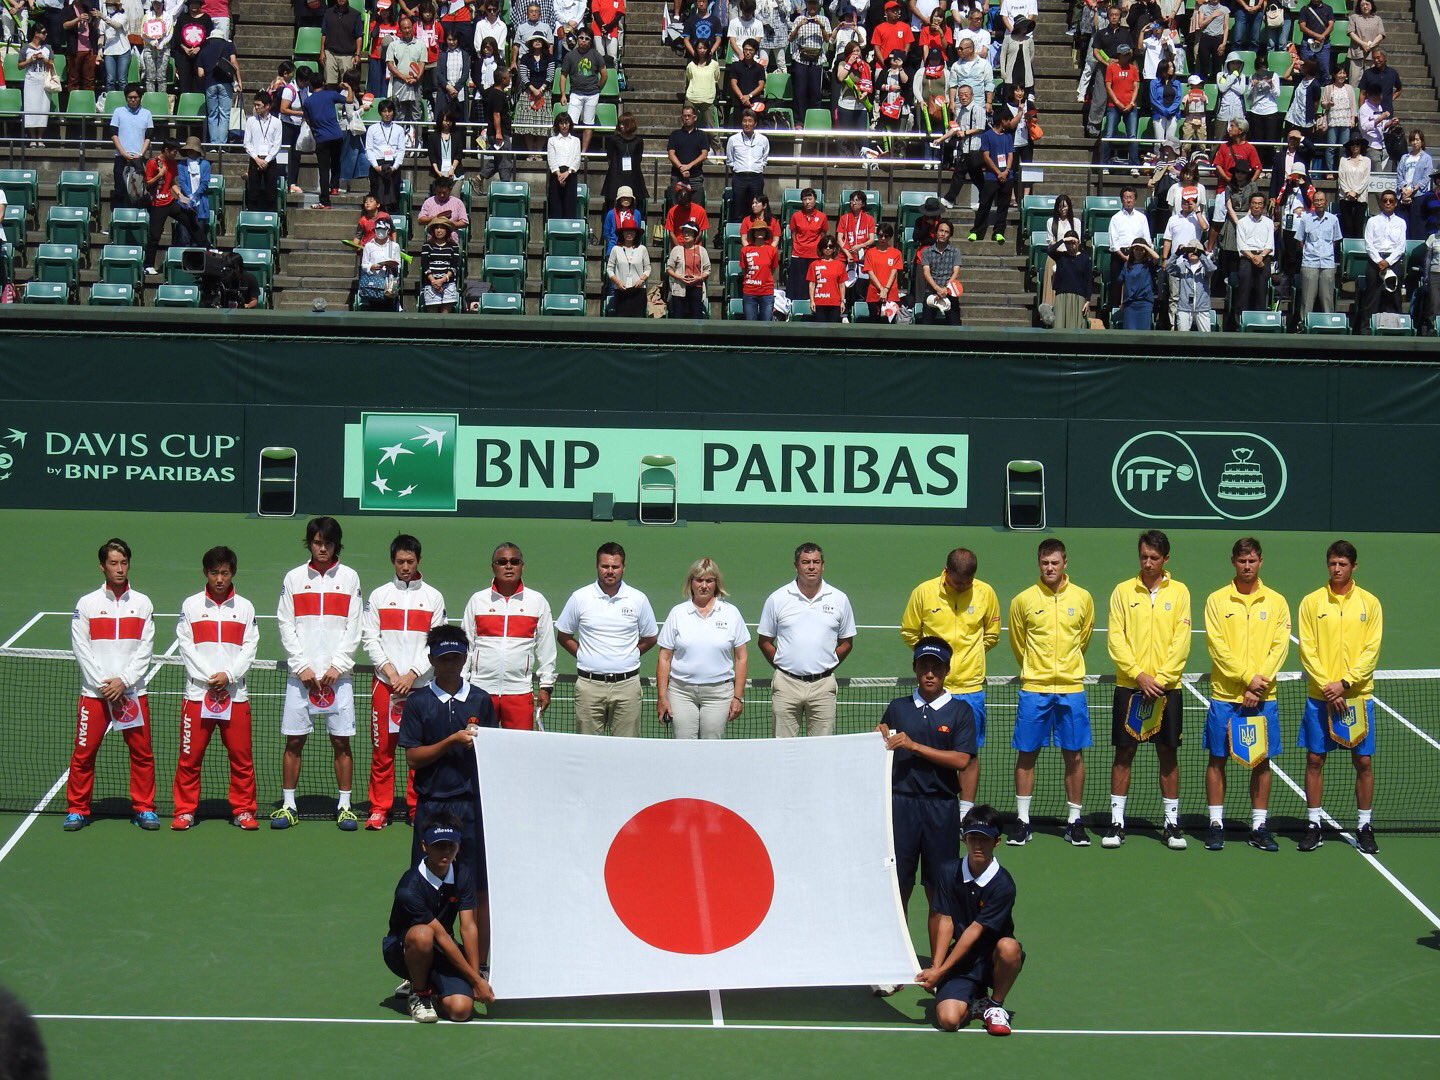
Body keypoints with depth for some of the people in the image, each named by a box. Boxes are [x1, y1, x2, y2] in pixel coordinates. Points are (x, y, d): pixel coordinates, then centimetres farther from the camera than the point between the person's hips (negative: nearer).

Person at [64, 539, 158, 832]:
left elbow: (145, 650, 1)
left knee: (142, 752, 2)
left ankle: (144, 808, 12)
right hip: (94, 692, -1)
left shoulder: (143, 604, 6)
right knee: (84, 752, 0)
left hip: (132, 692, 1)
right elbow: (81, 650, -2)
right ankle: (77, 809, 9)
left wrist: (123, 681, -10)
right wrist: (102, 683, -10)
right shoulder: (86, 604, 3)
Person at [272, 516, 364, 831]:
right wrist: (302, 666, -6)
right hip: (301, 672, 0)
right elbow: (286, 627, 4)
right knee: (294, 741, 1)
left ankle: (344, 806, 6)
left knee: (341, 742, 0)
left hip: (338, 673, 0)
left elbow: (353, 629, 4)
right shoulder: (294, 578, 7)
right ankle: (288, 805, 7)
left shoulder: (349, 578, 6)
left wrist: (337, 667, -6)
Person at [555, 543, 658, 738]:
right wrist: (583, 654, 3)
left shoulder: (638, 599, 5)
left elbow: (650, 639, 15)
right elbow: (563, 636, 13)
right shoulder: (580, 598, 3)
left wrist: (627, 656, 6)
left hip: (626, 684, 0)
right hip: (589, 684, 0)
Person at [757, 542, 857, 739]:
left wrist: (827, 666, 4)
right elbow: (764, 641, 10)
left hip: (823, 685, 1)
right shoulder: (777, 599, 3)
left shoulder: (839, 600, 6)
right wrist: (781, 665, 2)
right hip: (786, 684, -1)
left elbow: (846, 642, 13)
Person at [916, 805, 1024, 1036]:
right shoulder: (951, 874, -1)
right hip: (961, 964, 2)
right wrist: (935, 967, -15)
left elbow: (975, 931, -16)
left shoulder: (1003, 885, -14)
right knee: (948, 1020, -23)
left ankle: (995, 1004, -10)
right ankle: (974, 1000, 14)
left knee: (1008, 947, -38)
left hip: (992, 960, -2)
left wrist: (941, 971, -18)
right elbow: (945, 922, -3)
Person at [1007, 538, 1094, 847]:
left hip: (1071, 689, 0)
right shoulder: (1023, 601, 0)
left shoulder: (1083, 599, 2)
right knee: (1026, 754, 1)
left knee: (1074, 755, 3)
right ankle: (1023, 821, 10)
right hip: (1034, 690, 0)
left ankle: (1074, 821, 12)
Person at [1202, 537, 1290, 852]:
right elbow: (1217, 646, -5)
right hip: (1224, 695, -1)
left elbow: (1280, 647, -1)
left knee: (1261, 760, 4)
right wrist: (1247, 677, -15)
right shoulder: (1216, 600, 2)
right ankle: (1216, 824, 8)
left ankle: (1259, 825, 11)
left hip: (1263, 696, 1)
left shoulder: (1276, 602, 6)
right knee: (1217, 759, 1)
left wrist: (1258, 686, -12)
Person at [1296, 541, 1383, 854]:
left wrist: (1345, 683, -14)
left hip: (1358, 695, 0)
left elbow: (1371, 650, -3)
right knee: (1314, 759, 1)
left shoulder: (1369, 603, 2)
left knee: (1363, 761, 2)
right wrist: (1327, 686, -13)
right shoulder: (1311, 602, 2)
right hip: (1319, 696, 0)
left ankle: (1364, 826, 11)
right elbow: (1307, 649, -2)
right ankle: (1314, 825, 9)